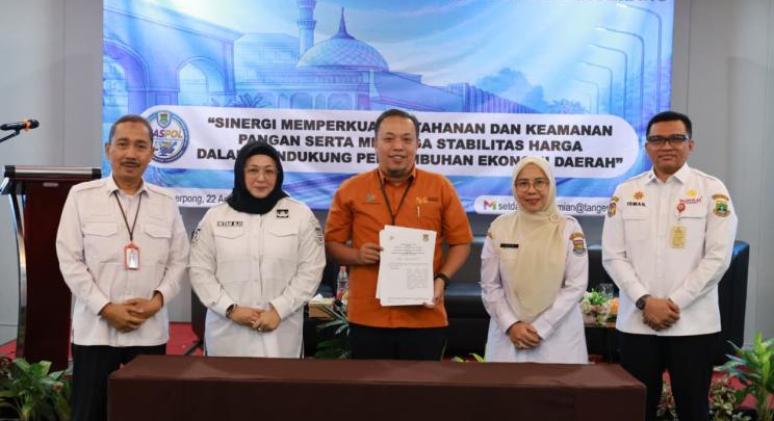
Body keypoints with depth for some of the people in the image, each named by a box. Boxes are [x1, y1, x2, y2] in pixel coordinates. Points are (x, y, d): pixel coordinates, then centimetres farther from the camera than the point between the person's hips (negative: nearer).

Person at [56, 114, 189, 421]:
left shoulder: (166, 202, 7)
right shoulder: (81, 196, 0)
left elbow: (179, 260, 8)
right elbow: (70, 260, -4)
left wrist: (159, 298, -9)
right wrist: (106, 308, -11)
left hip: (150, 330, 2)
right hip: (95, 329, -2)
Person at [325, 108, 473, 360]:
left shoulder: (440, 187, 2)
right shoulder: (351, 189, 3)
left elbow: (461, 242, 5)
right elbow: (331, 242, 8)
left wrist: (442, 279, -10)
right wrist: (357, 255, -12)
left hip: (424, 317, 0)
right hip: (368, 317, 1)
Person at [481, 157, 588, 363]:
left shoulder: (569, 228, -2)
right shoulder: (499, 227, 0)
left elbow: (576, 286, -5)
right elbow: (490, 286, 2)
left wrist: (541, 328, -10)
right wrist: (511, 325, -9)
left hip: (558, 334, -1)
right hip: (508, 334, 1)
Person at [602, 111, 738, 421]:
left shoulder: (712, 190, 0)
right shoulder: (625, 192, 6)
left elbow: (717, 257, -6)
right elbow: (613, 256, 2)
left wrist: (674, 302, -12)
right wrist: (645, 301, -10)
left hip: (692, 323, -1)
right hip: (636, 322, 2)